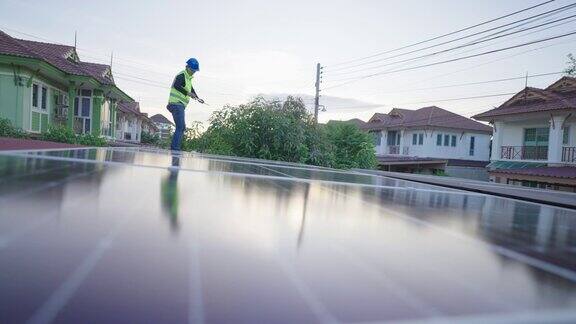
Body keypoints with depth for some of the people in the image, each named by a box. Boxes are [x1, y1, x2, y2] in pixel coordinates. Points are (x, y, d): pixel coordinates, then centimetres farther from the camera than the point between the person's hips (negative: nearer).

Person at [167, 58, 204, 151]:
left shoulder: (188, 77, 20)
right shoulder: (182, 75, -10)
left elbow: (191, 89, 32)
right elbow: (176, 85, -29)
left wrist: (198, 98, 17)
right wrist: (188, 93, -37)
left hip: (180, 105, 10)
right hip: (177, 104, -10)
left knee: (182, 128, 13)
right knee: (180, 127, -17)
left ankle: (174, 148, 18)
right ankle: (175, 149, -19)